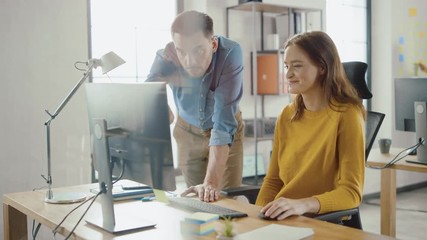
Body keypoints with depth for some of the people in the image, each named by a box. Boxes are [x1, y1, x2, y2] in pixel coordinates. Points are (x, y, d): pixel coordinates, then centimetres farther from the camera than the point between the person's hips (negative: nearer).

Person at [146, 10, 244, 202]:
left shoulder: (230, 53, -33)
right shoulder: (166, 58, -27)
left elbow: (224, 124, -38)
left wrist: (211, 182, -46)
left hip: (227, 132, -1)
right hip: (188, 131, 2)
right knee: (195, 198, 6)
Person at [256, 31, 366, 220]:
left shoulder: (346, 115, -10)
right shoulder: (287, 115, 8)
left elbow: (352, 192, -15)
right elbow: (273, 180, 11)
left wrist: (303, 204, -30)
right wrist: (258, 213, -6)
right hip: (283, 220, 6)